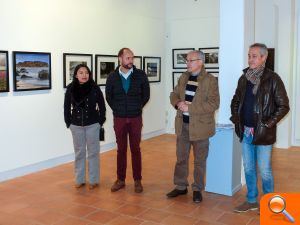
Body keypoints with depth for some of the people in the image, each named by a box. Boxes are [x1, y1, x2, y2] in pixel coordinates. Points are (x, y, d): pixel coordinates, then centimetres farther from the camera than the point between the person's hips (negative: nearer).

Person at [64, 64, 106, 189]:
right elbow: (66, 107, 5)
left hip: (92, 125, -1)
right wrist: (68, 123, 2)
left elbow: (102, 106, 0)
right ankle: (79, 179, 22)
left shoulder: (95, 88, -7)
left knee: (93, 152, 5)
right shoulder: (70, 89, -3)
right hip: (76, 125, 2)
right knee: (79, 152, 11)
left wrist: (100, 122, -2)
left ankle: (93, 180, 16)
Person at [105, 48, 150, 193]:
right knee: (121, 149, 9)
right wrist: (118, 109, 7)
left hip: (135, 118, -1)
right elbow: (109, 96, 9)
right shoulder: (112, 76, -2)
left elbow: (146, 95, 4)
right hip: (119, 118, 1)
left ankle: (137, 180, 17)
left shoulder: (140, 75, -5)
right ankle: (120, 179, 20)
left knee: (135, 149, 6)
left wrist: (136, 108, 5)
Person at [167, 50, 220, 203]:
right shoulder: (183, 78, 8)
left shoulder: (210, 80, -11)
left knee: (199, 160, 8)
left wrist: (190, 108, -22)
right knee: (181, 158, 14)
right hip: (182, 125, 5)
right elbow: (174, 95, 13)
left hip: (200, 126, -5)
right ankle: (181, 186, 28)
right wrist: (178, 103, -11)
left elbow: (214, 104, -18)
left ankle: (197, 189, 22)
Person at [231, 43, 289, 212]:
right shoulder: (244, 78, 7)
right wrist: (235, 117, 6)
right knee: (248, 169, 14)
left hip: (263, 133, -5)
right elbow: (236, 101, 20)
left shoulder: (272, 79, -9)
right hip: (246, 132, 5)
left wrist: (269, 124, -12)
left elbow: (283, 106, -7)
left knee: (264, 171, 4)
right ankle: (251, 201, 29)